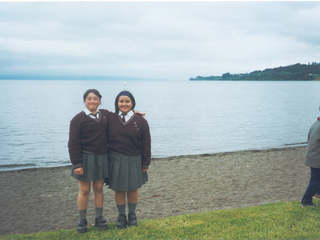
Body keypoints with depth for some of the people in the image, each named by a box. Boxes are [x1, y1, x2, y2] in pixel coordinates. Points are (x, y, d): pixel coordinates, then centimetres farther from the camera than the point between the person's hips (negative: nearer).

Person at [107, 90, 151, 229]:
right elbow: (106, 140, 3)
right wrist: (107, 159, 0)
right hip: (116, 160, 0)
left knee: (133, 189, 11)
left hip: (134, 160, 0)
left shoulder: (140, 121, -3)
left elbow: (146, 144, 0)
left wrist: (145, 163, -1)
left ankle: (132, 214, 31)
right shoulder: (110, 120, -1)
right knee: (118, 189, 8)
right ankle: (121, 216, 26)